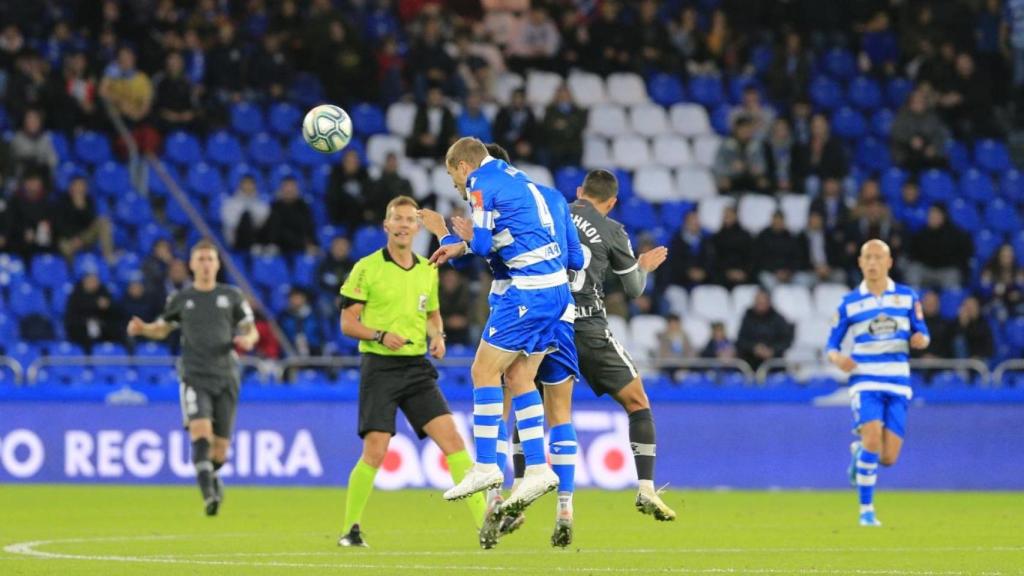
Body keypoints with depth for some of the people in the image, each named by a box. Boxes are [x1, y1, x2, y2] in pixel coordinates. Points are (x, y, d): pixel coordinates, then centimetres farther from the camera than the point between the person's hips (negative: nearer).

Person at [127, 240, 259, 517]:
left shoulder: (232, 296, 7)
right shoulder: (181, 299, 8)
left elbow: (252, 331, 12)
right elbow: (162, 329, 20)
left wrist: (248, 340, -12)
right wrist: (142, 328, -1)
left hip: (225, 377, 1)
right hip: (194, 377, -1)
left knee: (221, 444, 2)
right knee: (200, 429, -24)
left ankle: (212, 476, 35)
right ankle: (209, 493, -28)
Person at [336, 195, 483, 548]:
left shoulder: (428, 271, 12)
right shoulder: (367, 268, -3)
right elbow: (347, 322, -2)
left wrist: (437, 335, 4)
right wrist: (380, 335, -19)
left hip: (417, 367, 4)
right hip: (380, 367, -4)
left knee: (451, 438, -9)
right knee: (375, 452, -11)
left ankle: (485, 520, -10)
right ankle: (351, 528, 6)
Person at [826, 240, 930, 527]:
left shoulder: (908, 297, 8)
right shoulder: (849, 303, 5)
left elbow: (922, 335, 13)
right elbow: (831, 345, 9)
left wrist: (920, 340, -12)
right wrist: (837, 358, -15)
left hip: (898, 385, 2)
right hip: (865, 382, -2)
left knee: (888, 458, -3)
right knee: (873, 441, -23)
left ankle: (858, 450, 33)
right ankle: (866, 510, -11)